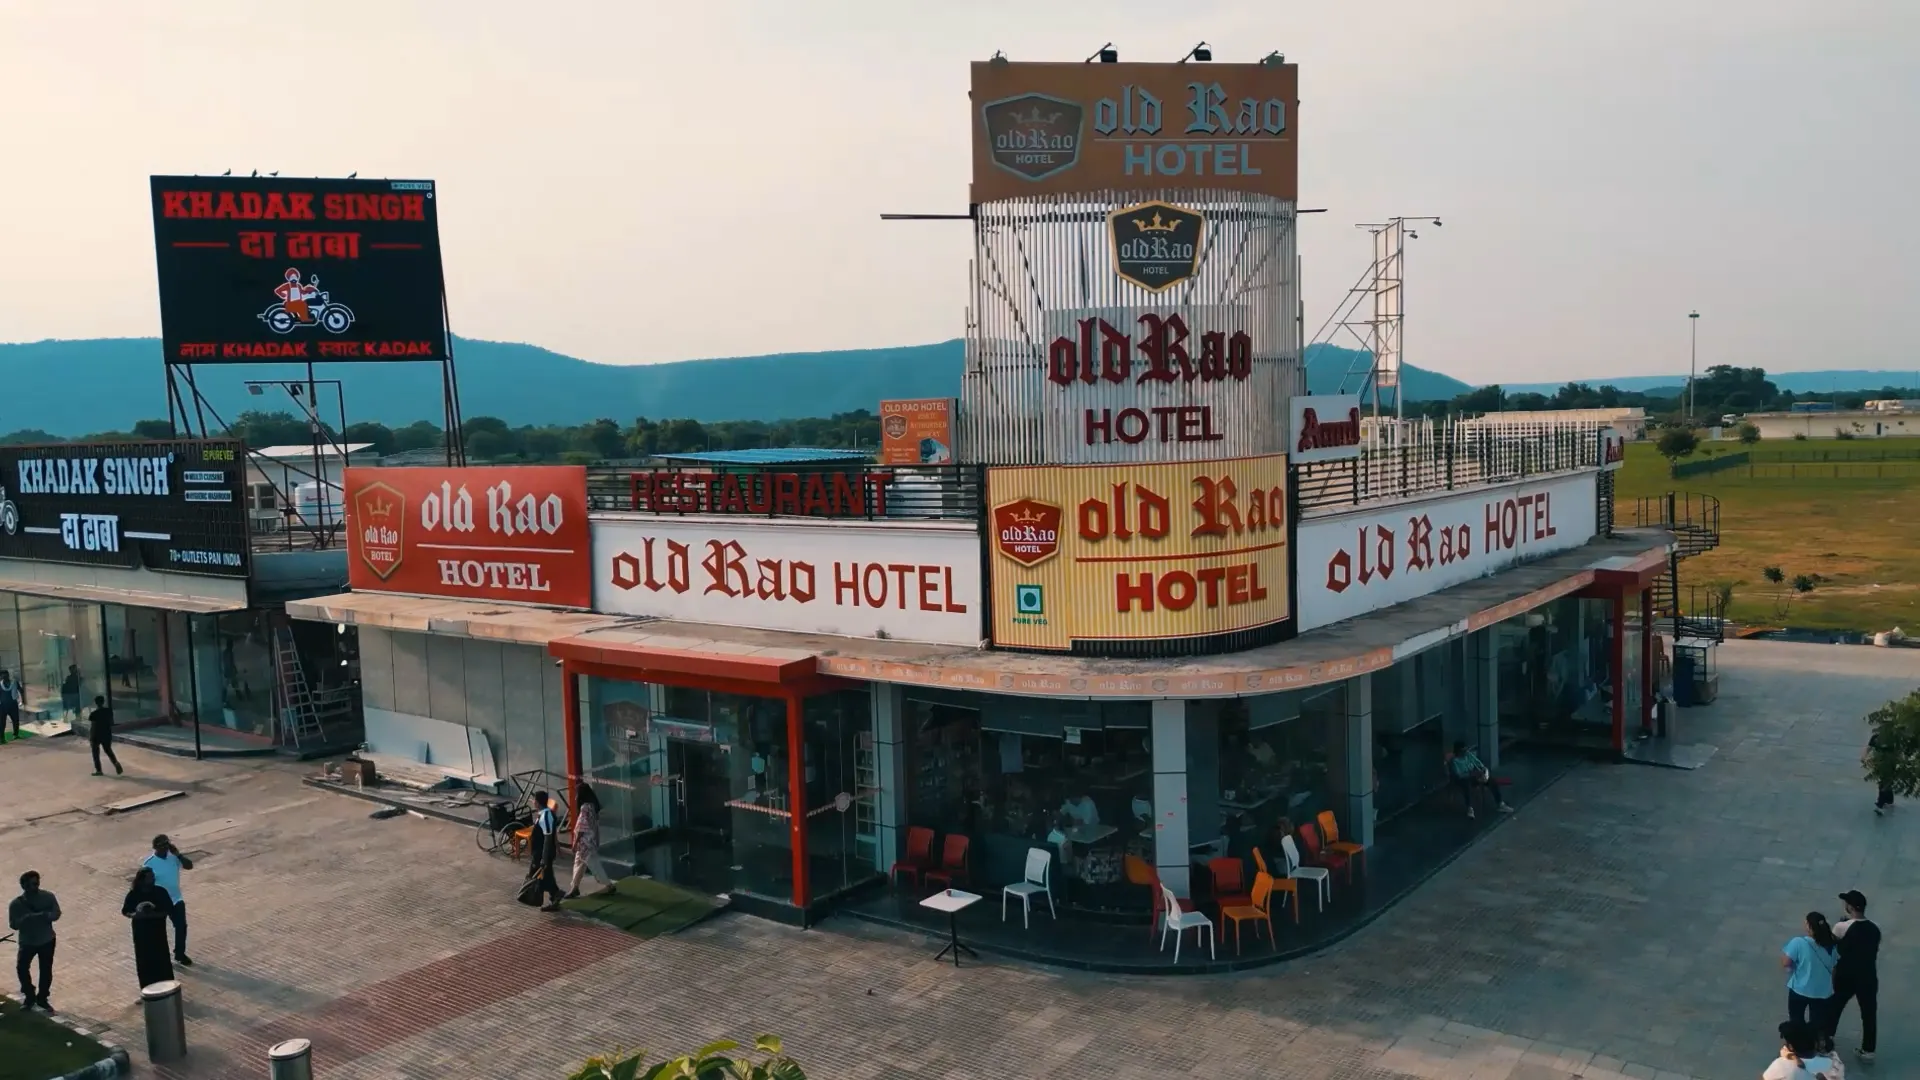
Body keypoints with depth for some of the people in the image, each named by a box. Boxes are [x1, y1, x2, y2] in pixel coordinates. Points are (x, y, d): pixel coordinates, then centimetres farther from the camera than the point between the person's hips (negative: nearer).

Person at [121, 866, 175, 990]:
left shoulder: (160, 892, -11)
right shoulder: (133, 894, -9)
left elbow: (169, 910, -10)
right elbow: (125, 911, 2)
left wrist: (153, 915, -24)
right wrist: (133, 915, -20)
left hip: (158, 931, -1)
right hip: (141, 932, 1)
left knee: (161, 960, 1)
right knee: (144, 961, 6)